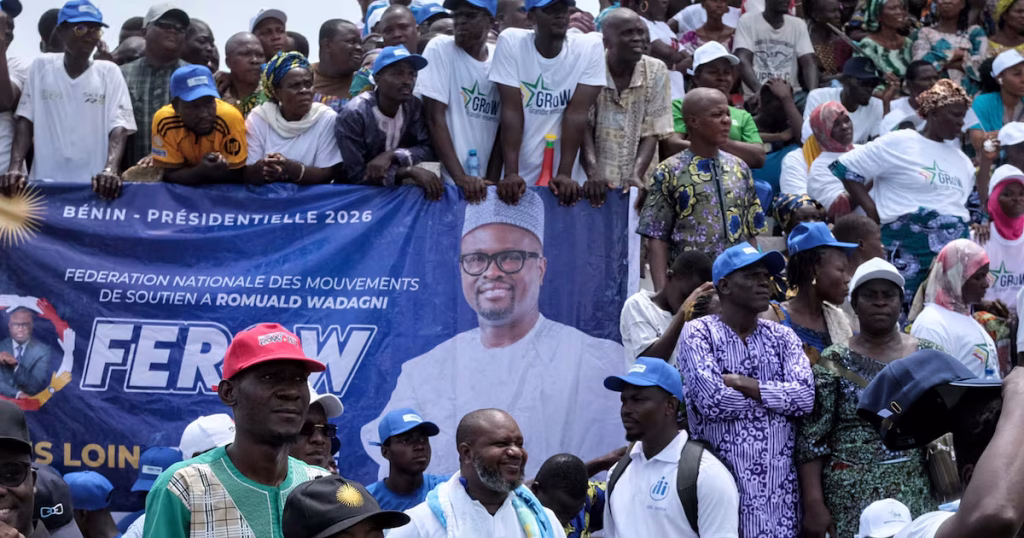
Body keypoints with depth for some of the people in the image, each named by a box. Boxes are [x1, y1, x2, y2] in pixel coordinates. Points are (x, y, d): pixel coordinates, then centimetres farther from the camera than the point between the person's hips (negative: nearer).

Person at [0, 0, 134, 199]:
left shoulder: (109, 72, 4)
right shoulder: (41, 66, 8)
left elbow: (118, 128, -5)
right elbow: (25, 120, 4)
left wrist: (110, 169, -23)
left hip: (93, 185, -1)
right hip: (44, 182, 1)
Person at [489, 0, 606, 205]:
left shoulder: (590, 46, -6)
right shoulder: (511, 41, -6)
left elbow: (577, 113, -10)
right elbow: (512, 111, -10)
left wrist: (564, 175, -16)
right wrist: (511, 173, -16)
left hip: (566, 178, 0)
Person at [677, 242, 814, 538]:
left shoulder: (783, 336, 13)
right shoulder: (699, 333, -1)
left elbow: (805, 396, -3)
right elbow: (711, 399, -16)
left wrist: (741, 383, -9)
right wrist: (777, 394, -4)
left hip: (779, 484, 4)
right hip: (722, 480, -4)